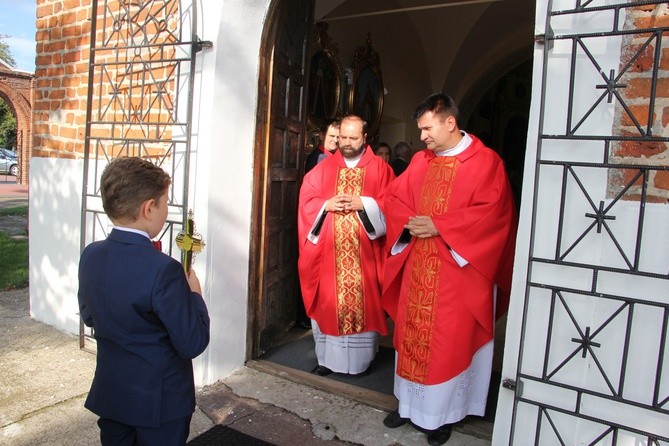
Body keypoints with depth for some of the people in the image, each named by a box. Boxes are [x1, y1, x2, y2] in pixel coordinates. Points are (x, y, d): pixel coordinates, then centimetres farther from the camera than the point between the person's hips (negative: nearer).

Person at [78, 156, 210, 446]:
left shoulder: (90, 255, -7)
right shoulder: (163, 270, -29)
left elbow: (88, 315, 9)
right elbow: (193, 344, -23)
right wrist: (194, 294, -10)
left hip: (108, 395, 6)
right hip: (159, 401, -6)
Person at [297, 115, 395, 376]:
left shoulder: (379, 168, 4)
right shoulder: (323, 168, 10)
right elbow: (306, 200, 6)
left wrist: (363, 204, -17)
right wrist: (327, 204, -12)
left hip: (364, 252, -2)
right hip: (328, 251, 2)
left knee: (364, 302, 3)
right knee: (327, 301, 7)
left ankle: (361, 359, 20)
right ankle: (327, 357, 21)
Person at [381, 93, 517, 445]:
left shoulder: (485, 162, -7)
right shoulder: (420, 161, 10)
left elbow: (491, 212, -16)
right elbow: (395, 198, 12)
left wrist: (438, 225, -19)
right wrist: (409, 222, -8)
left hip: (457, 269, -5)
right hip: (417, 267, 6)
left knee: (449, 339, 4)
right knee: (411, 333, 12)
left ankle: (442, 413, 22)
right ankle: (409, 403, 29)